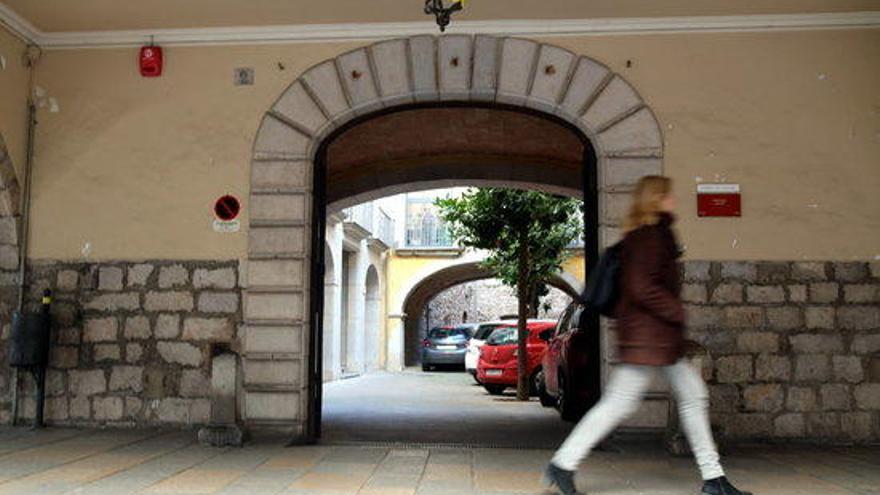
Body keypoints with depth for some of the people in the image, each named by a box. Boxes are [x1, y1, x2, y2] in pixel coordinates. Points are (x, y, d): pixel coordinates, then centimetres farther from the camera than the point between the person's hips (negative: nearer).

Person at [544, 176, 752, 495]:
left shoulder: (655, 234, 17)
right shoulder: (649, 235, -14)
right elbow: (642, 287, -23)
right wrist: (678, 312, -13)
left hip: (661, 337, 11)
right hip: (646, 336, -11)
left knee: (693, 394, 12)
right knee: (620, 403, -7)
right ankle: (563, 465, 1)